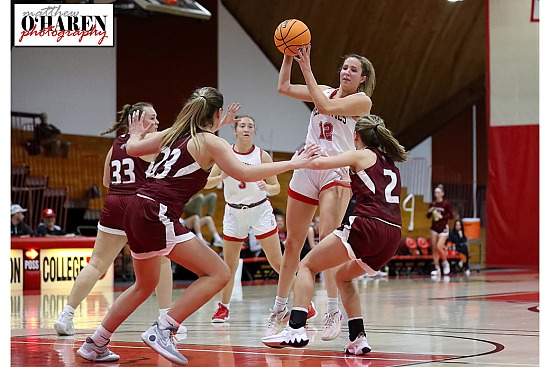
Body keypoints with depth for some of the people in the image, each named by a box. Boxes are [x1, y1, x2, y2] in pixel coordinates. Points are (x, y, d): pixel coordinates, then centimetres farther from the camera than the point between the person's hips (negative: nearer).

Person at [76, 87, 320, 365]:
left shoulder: (172, 134, 17)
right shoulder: (210, 142, -2)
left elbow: (132, 148, 28)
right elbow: (245, 174, -13)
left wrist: (136, 134, 51)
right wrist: (291, 164, -6)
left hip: (136, 211, 9)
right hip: (158, 216, -9)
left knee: (145, 285, 27)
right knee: (218, 273, -7)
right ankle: (162, 331, -14)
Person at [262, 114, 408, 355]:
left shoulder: (362, 155, 7)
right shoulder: (390, 163, 26)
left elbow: (318, 163, -3)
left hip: (367, 226, -7)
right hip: (392, 236, 7)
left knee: (307, 266, 4)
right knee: (343, 276, 28)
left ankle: (296, 330, -14)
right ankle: (358, 339, 12)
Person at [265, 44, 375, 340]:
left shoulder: (362, 100, -1)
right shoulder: (325, 91, 15)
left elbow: (325, 107, -15)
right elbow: (284, 87, 9)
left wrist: (307, 69, -13)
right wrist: (288, 56, -2)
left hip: (336, 171, -5)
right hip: (306, 169, 5)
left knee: (327, 237, -21)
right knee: (292, 243, 7)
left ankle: (333, 312, -19)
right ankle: (280, 310, 18)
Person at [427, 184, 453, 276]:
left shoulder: (446, 203, -7)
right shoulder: (433, 204, 5)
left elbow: (451, 216, -7)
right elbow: (428, 216, 12)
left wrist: (441, 216, -19)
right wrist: (429, 212, -8)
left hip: (443, 228, -5)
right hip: (434, 228, 5)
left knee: (439, 247, -17)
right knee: (434, 249, 2)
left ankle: (445, 263, 8)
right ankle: (437, 269, 10)